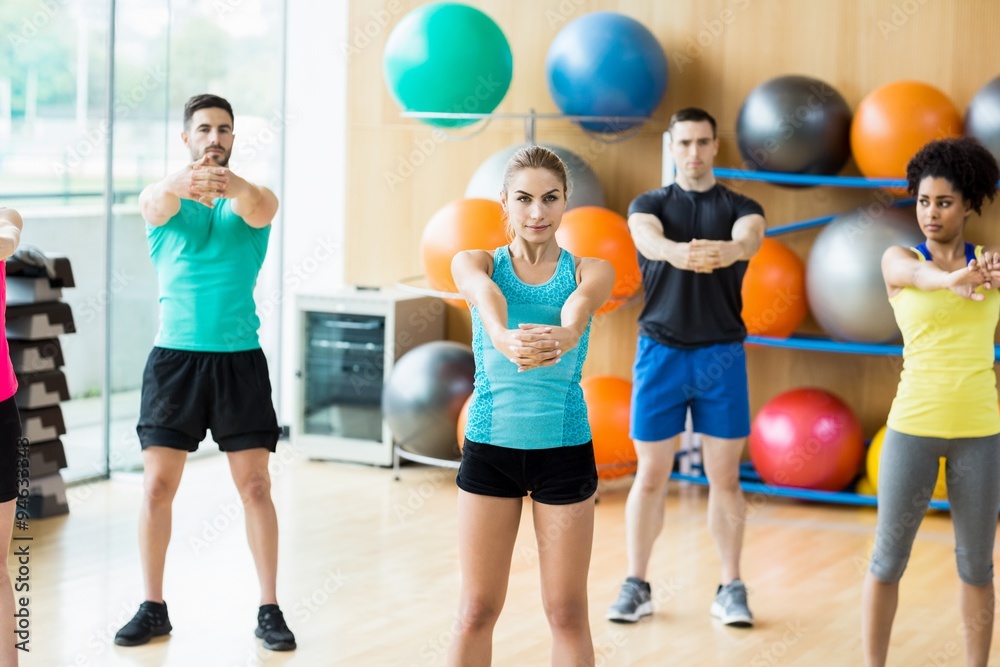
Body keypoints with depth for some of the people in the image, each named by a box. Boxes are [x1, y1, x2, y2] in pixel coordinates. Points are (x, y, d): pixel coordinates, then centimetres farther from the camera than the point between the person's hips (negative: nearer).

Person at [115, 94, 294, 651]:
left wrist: (229, 183, -48)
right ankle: (154, 608, 14)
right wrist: (183, 182, -49)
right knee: (157, 486, 1)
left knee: (255, 486, 0)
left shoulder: (253, 199, 3)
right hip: (175, 356, 0)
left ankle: (270, 609, 10)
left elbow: (261, 207, -23)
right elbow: (155, 203, -23)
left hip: (240, 358, 0)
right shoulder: (165, 199, 3)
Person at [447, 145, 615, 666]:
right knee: (477, 610, 7)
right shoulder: (476, 263, 0)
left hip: (564, 450, 0)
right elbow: (487, 295, -25)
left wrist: (562, 336, -50)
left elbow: (579, 305, -25)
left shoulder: (590, 271, -1)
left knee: (567, 614, 7)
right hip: (489, 447, 0)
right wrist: (503, 337, -50)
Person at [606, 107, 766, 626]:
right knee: (651, 475, 4)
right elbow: (646, 236, -19)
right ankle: (636, 585, 14)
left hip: (721, 354, 0)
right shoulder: (650, 204, 5)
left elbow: (751, 236, -19)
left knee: (724, 477, 4)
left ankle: (731, 589, 12)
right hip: (661, 351, 0)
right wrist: (676, 251, -44)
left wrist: (727, 249, -44)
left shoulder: (739, 207, 5)